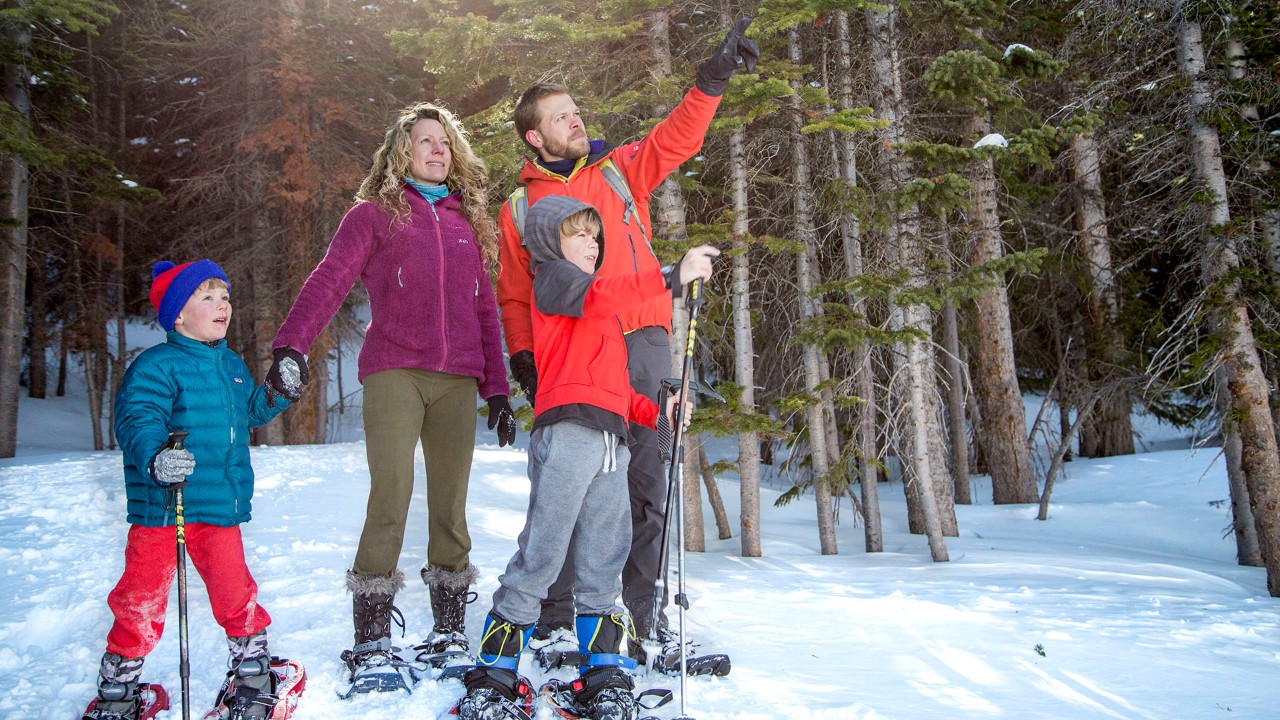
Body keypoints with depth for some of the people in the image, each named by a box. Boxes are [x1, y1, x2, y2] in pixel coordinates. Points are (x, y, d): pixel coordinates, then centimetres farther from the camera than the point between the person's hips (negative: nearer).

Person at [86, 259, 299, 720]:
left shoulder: (232, 364, 12)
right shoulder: (156, 365, -11)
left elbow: (251, 411, 27)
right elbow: (137, 419, -24)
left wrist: (278, 393, 8)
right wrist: (155, 457, -43)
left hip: (221, 507, 5)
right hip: (160, 506, -4)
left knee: (233, 589, 5)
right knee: (141, 597, 5)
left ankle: (253, 668, 27)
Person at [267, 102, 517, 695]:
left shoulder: (468, 221, 21)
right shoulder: (374, 214, 9)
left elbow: (485, 308, 20)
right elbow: (329, 280, -5)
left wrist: (497, 389, 15)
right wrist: (292, 342, -22)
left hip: (456, 379, 4)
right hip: (394, 371, -4)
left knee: (450, 501, 4)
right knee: (392, 494, -15)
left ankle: (449, 631, 15)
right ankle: (371, 644, -8)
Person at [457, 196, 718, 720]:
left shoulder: (603, 314, 32)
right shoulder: (552, 278, 7)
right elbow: (595, 297, -15)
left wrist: (656, 413, 13)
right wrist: (671, 277, -20)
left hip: (611, 440, 8)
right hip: (566, 431, -8)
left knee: (603, 566, 7)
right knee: (541, 556, -8)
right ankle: (493, 678, 0)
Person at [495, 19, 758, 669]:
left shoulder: (620, 170, 18)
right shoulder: (520, 207, 14)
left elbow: (676, 138, 11)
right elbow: (514, 296, 11)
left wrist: (712, 79, -2)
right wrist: (524, 358, -2)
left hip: (640, 343, 2)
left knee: (646, 479, 2)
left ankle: (640, 605, 12)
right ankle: (556, 615, 7)